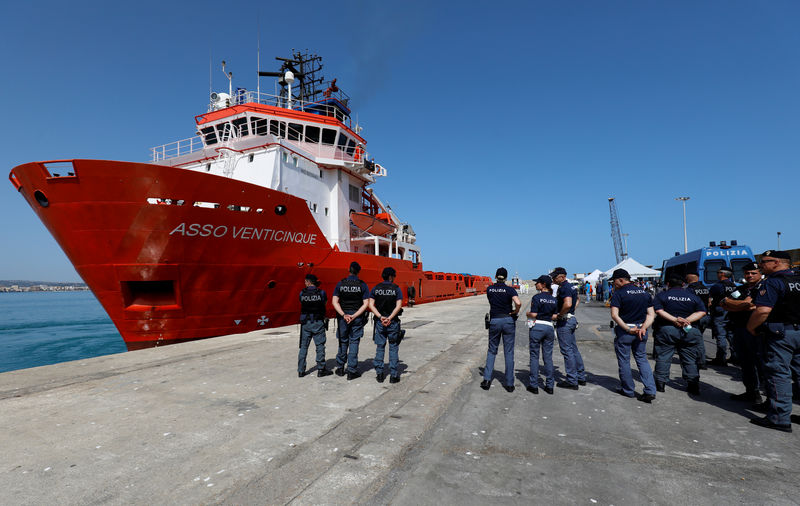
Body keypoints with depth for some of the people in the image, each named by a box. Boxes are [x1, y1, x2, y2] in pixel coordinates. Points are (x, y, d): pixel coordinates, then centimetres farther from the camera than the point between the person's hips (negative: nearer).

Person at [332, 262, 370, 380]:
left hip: (343, 317, 2)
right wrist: (354, 316, -11)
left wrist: (344, 315, -9)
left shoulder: (340, 284, 0)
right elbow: (366, 304, -10)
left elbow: (334, 301, -5)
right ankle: (352, 371, 7)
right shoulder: (363, 285, -3)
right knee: (354, 343, 5)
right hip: (357, 318, -1)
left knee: (343, 343, 15)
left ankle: (340, 368, 25)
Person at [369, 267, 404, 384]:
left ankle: (379, 374, 12)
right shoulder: (396, 289, -4)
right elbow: (399, 306, -14)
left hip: (379, 321, 2)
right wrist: (390, 318, -17)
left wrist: (380, 317, -10)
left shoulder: (376, 288, 4)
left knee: (380, 348, 11)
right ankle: (393, 375, 8)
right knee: (393, 348, 7)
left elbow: (371, 305, -4)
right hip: (393, 322, -2)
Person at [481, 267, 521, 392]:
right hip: (508, 321, -2)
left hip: (494, 321, 2)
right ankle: (509, 384, 11)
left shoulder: (489, 289, 2)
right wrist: (516, 312, -6)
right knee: (509, 352, 7)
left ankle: (487, 380, 7)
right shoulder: (509, 289, -8)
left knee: (492, 351, 15)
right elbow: (518, 303, -23)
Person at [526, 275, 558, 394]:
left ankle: (534, 385, 7)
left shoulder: (537, 297, -10)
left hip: (537, 327, -5)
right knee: (548, 357, 10)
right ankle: (549, 386, 14)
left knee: (534, 356, 3)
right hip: (549, 327, 5)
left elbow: (533, 314, -14)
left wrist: (527, 314, 6)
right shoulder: (554, 300, 7)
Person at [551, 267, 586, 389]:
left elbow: (568, 304, -34)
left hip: (564, 321, -10)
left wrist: (558, 316, -21)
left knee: (567, 350, -3)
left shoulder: (564, 288, -18)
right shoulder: (571, 286, 14)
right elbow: (577, 300, 32)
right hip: (571, 319, 10)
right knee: (574, 349, 16)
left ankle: (572, 381, 3)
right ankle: (581, 377, 25)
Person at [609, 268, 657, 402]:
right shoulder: (645, 293, 9)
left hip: (624, 331, -5)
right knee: (642, 359, 14)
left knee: (624, 361, 8)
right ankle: (650, 390, 4)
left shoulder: (618, 294, -10)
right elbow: (651, 314, 4)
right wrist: (643, 327, -7)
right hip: (641, 331, 5)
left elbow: (614, 315, -19)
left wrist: (627, 329, -17)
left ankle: (628, 390, 18)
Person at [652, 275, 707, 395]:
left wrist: (675, 320, -15)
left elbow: (659, 311, -11)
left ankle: (660, 383, 7)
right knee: (690, 359, 11)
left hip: (666, 330, -2)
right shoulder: (693, 296, 10)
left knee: (663, 358, 4)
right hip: (690, 331, 2)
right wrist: (687, 320, -11)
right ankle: (694, 385, 14)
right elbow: (702, 312, -1)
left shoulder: (661, 295, 2)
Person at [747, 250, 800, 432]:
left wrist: (751, 327, -8)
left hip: (780, 333, -8)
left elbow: (763, 310, -22)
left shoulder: (772, 282, -14)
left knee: (779, 373, -3)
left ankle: (780, 418, 1)